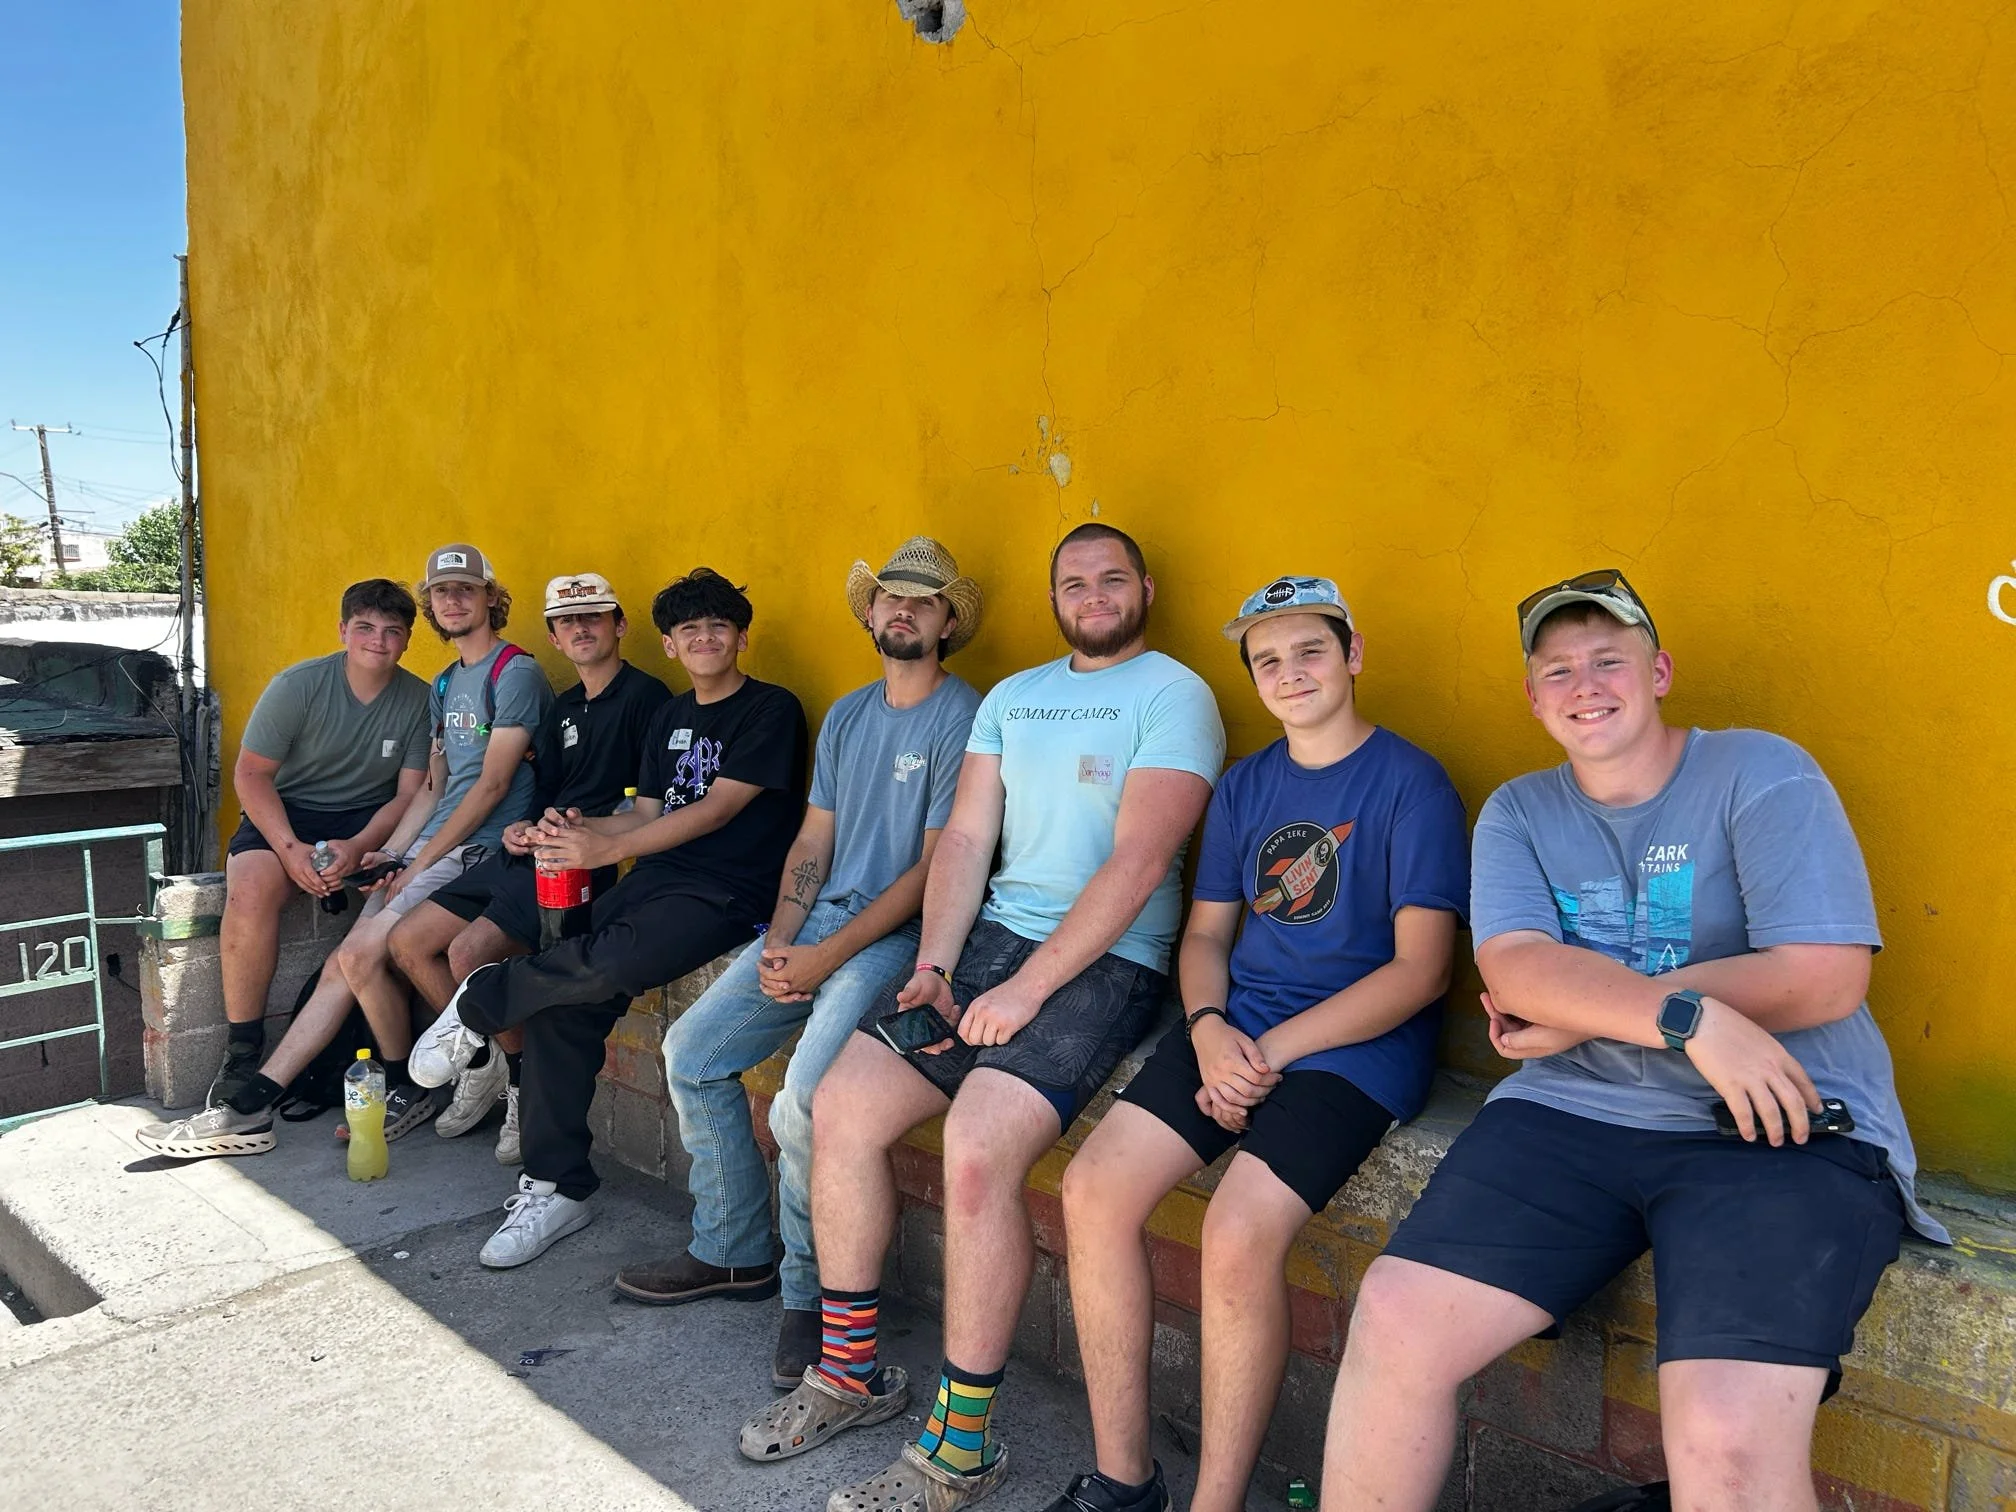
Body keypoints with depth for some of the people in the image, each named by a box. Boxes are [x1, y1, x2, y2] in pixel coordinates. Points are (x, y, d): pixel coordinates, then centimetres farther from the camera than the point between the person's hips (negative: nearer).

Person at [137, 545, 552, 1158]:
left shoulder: (515, 673, -7)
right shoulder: (444, 685, 21)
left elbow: (492, 785, -13)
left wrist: (418, 863, -11)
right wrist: (391, 852, 4)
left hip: (482, 847, -8)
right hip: (432, 845, 8)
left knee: (362, 952, -19)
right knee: (345, 963, -2)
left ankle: (408, 1093, 1)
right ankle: (248, 1110, 2)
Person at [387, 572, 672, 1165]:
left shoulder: (645, 697, -5)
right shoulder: (564, 709, 21)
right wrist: (521, 828, -1)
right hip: (527, 854, 9)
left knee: (470, 951, -25)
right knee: (408, 941, 5)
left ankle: (527, 1088, -5)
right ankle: (484, 1068, 17)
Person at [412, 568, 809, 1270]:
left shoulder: (771, 710, -2)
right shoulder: (672, 717, 22)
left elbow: (717, 808, -11)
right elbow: (647, 813, 20)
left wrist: (606, 850, -15)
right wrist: (581, 829, -1)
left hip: (726, 894, -6)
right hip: (655, 876, 7)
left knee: (611, 964, -34)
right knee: (561, 1001, -16)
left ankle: (482, 1003, -4)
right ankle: (555, 1186, -4)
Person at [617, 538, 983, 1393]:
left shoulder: (962, 719, -8)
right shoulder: (846, 716, 15)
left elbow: (934, 867, -13)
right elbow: (812, 843, 15)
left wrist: (827, 958, -16)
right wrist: (778, 942, -2)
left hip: (898, 935, -8)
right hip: (818, 920, 8)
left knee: (803, 1100, -26)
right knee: (691, 1051, 4)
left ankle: (812, 1294, -4)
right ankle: (732, 1252, 18)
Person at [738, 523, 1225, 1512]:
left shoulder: (1174, 697, -5)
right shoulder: (1011, 698, 17)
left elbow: (1137, 864, -15)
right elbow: (964, 839, 11)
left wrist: (1025, 991, -18)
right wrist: (933, 967, -4)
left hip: (1107, 960, -7)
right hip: (994, 935, 7)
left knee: (976, 1150, -25)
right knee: (842, 1106, -4)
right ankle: (850, 1374, 14)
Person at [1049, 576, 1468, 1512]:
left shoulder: (1410, 782, -5)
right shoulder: (1243, 788, 14)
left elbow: (1420, 970, -10)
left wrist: (1273, 1051, -15)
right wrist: (1208, 1029, -7)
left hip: (1358, 1042, -6)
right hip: (1234, 1028, 6)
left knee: (1239, 1232, -27)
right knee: (1094, 1189, -12)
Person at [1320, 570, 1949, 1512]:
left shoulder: (1760, 774, 1)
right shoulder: (1517, 814, 12)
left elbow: (1824, 978, -9)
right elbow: (1514, 970, -4)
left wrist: (1582, 1013, -8)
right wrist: (1688, 1017, -22)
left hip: (1784, 1128, -3)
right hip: (1573, 1114, 3)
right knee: (1392, 1323, -13)